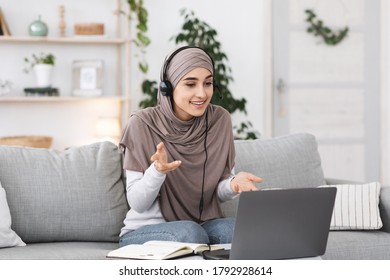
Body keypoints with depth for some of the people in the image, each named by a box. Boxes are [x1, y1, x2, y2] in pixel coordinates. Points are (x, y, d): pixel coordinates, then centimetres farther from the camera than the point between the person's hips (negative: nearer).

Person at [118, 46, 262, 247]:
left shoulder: (220, 120, -2)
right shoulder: (142, 124, -13)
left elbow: (218, 193, 5)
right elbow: (137, 204, -12)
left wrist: (233, 183, -19)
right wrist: (158, 171, -32)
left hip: (204, 224, 4)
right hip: (145, 232, -3)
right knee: (190, 233, -34)